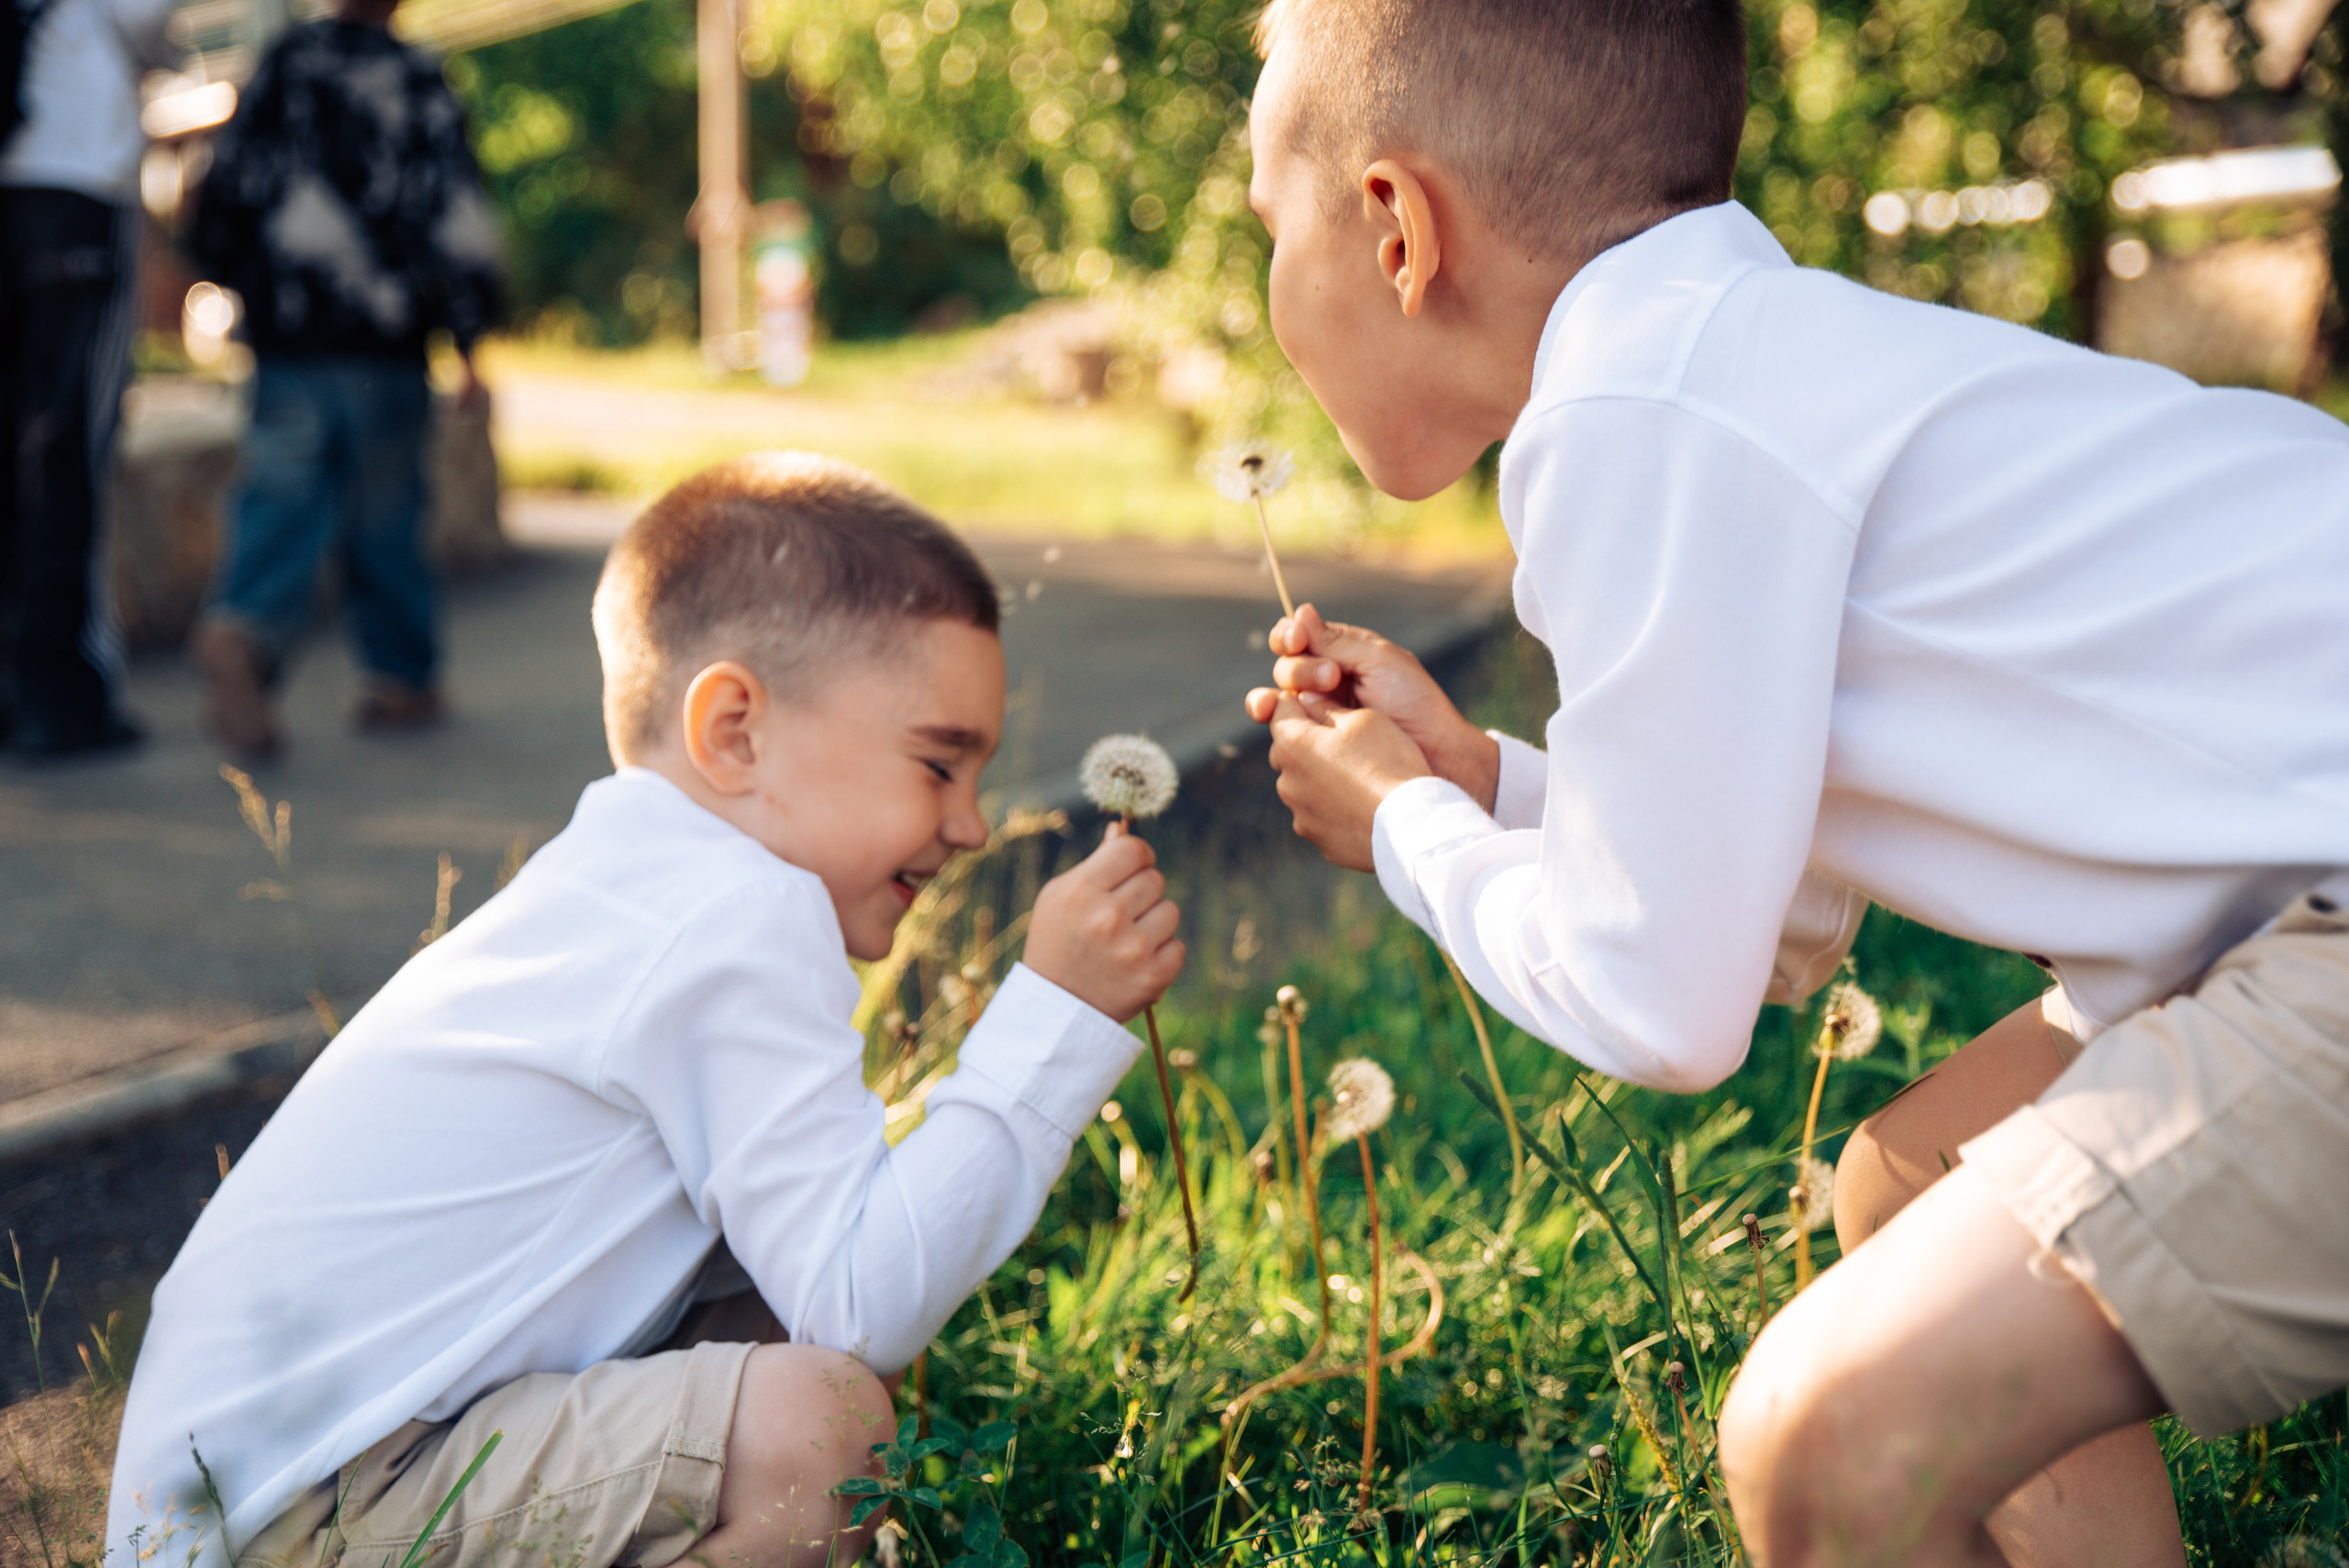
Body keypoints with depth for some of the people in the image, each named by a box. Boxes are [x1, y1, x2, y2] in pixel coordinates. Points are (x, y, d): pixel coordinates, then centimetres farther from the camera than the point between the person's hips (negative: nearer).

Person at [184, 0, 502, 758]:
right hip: (383, 351, -2)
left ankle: (240, 627, -25)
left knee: (283, 504, 1)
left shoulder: (279, 67, 7)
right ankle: (403, 680, 17)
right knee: (385, 516, 9)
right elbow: (459, 218, -7)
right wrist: (469, 342, -2)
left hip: (284, 342, 2)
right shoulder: (416, 83, -4)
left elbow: (224, 193, 10)